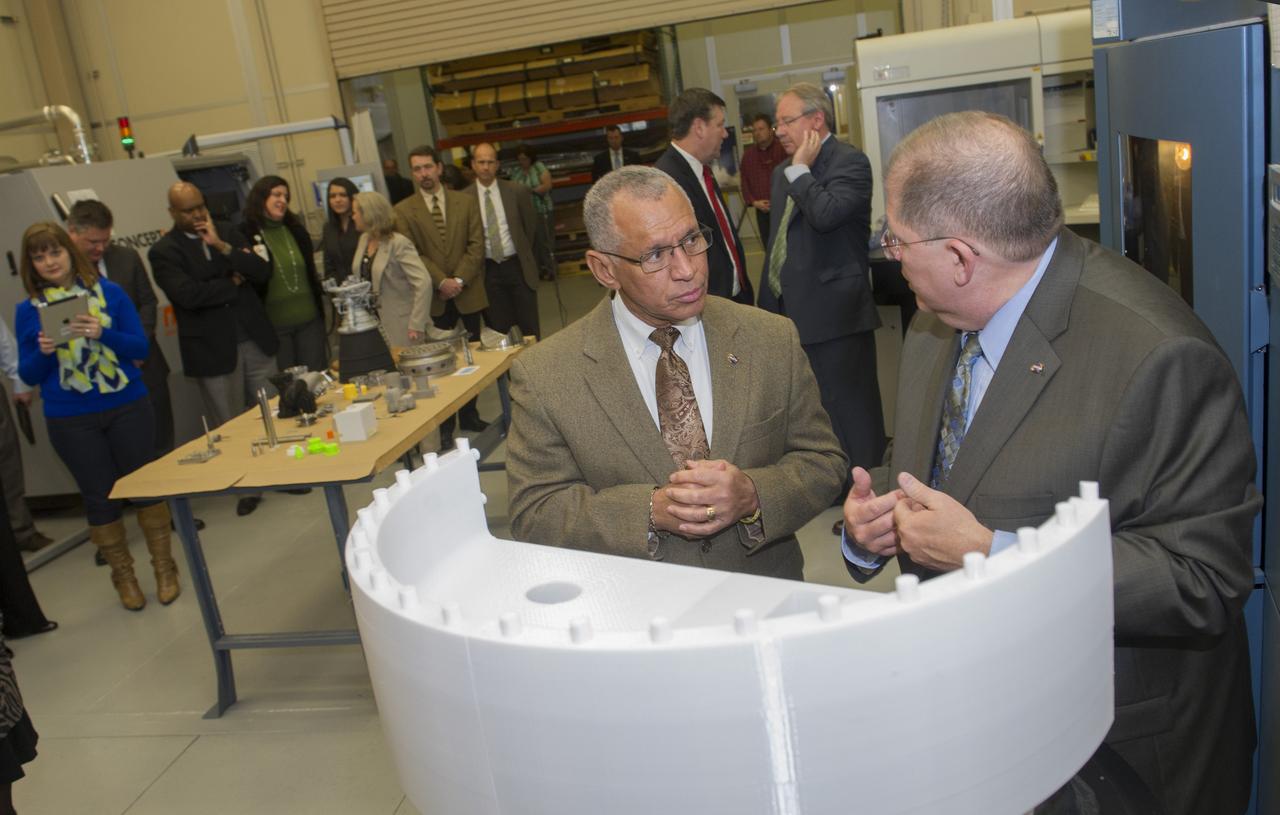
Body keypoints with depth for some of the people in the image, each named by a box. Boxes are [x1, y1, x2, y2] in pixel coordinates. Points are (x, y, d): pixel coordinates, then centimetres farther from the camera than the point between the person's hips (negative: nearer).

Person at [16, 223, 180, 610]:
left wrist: (102, 333, -21)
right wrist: (44, 353, -17)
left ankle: (164, 568, 22)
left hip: (127, 407, -1)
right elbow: (28, 375, 3)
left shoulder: (109, 292, -2)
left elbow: (140, 348, -4)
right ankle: (123, 576, 25)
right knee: (99, 498, 9)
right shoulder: (28, 310, 1)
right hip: (70, 420, 1)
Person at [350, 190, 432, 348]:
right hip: (370, 323, 7)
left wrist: (416, 325, -24)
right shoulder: (364, 239, 7)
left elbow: (423, 282, -22)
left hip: (399, 327, -7)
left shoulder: (399, 243, -15)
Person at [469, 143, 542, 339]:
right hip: (488, 270, 0)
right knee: (498, 331, 5)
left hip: (518, 266, 0)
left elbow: (531, 226, 9)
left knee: (530, 328, 5)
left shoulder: (517, 191, -1)